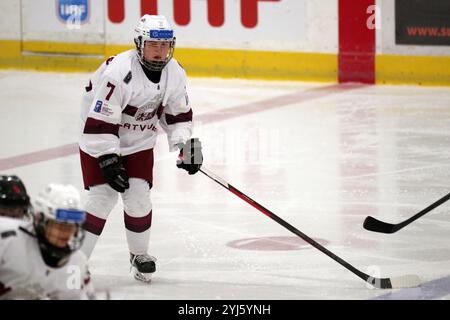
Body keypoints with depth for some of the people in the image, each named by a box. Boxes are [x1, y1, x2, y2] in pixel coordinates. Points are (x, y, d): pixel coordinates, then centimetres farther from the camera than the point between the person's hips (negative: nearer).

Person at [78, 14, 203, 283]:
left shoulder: (174, 74, -8)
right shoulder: (119, 72, -30)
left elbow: (179, 114, 7)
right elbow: (99, 123, -28)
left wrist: (185, 145, -6)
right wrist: (108, 160, -28)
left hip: (140, 142, 5)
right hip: (100, 140, -5)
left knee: (138, 197, -4)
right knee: (104, 197, -14)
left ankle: (140, 254, 18)